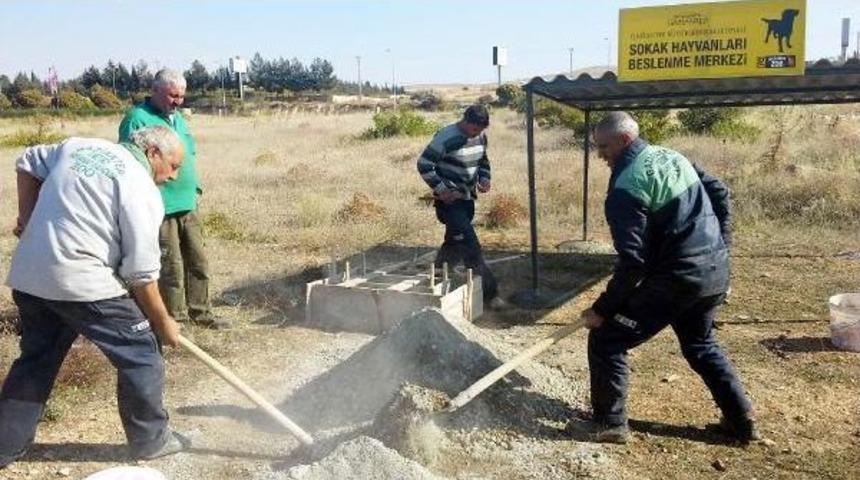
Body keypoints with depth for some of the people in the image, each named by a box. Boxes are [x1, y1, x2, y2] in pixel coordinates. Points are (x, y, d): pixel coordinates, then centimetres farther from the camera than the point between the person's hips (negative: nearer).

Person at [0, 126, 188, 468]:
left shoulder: (79, 145, 12)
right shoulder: (142, 191, -10)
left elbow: (28, 163, 24)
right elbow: (141, 272, -10)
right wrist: (162, 321, 0)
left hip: (29, 277, 8)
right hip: (82, 283, -8)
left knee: (36, 359, 22)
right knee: (140, 354, 6)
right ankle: (151, 440, 17)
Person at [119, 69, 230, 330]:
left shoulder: (178, 118, 16)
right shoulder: (137, 119, -10)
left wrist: (195, 187, 18)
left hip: (188, 205, 8)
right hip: (161, 208, -8)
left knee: (198, 261, 13)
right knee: (171, 268, -1)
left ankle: (200, 311, 26)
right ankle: (175, 318, 12)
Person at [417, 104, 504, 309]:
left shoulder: (480, 137, 3)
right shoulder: (446, 138, -20)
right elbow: (424, 165, -17)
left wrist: (484, 179, 1)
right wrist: (441, 190, -20)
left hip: (467, 198, 8)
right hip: (449, 199, -8)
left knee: (455, 242, 17)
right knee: (470, 246, -12)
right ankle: (489, 292, -7)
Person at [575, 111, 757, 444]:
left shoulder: (625, 188, -17)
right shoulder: (671, 157, 10)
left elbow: (633, 262, -21)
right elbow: (720, 192, 18)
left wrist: (603, 309, -13)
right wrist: (719, 246, 24)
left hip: (677, 279, -9)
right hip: (717, 270, 9)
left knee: (606, 339, 2)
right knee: (701, 345, 29)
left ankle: (609, 423, 10)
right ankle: (741, 420, 33)